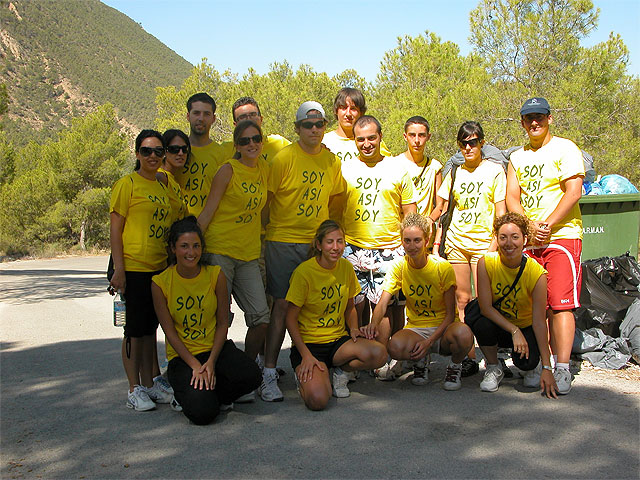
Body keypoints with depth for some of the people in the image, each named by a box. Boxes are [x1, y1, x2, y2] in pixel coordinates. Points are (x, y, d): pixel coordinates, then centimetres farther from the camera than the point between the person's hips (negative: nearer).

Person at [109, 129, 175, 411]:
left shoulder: (163, 186, 15)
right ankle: (135, 389, 8)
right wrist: (118, 269, -15)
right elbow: (115, 229, -8)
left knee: (150, 326, 13)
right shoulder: (127, 184, -5)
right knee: (136, 329, -1)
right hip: (134, 267, -6)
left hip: (160, 268, 6)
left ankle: (151, 383, 21)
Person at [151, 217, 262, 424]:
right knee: (202, 412, -25)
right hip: (182, 355, -2)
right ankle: (187, 395, 12)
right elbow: (170, 331, -6)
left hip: (216, 347, 2)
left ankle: (208, 393, 2)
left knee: (250, 376, -28)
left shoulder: (215, 275, -3)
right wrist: (195, 365, -15)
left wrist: (211, 362, -14)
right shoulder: (161, 282, -7)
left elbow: (223, 323, -2)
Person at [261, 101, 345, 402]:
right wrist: (262, 236, -3)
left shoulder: (331, 160, 8)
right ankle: (269, 374, 0)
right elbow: (267, 199, -3)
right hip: (283, 241, -4)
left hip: (317, 242, 4)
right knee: (281, 305, -5)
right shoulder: (284, 158, -6)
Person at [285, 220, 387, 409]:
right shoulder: (304, 271, -14)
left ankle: (340, 371, 4)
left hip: (338, 340, 5)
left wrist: (354, 329, -2)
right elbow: (291, 318, -10)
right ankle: (305, 375, 7)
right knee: (317, 400, -29)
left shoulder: (346, 267, 3)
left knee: (379, 353, -26)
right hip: (309, 342, -5)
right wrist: (306, 355, -19)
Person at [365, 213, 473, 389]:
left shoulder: (443, 267, -11)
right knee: (395, 346, -34)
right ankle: (420, 361, 4)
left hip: (443, 329, -1)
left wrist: (429, 342, -22)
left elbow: (450, 314, -8)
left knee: (463, 333, -37)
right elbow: (382, 303, -13)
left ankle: (455, 366, -1)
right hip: (415, 328, 1)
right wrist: (374, 323, -36)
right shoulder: (398, 266, -4)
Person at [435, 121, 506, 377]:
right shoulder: (455, 173, 13)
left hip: (483, 242, -4)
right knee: (462, 300, 2)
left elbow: (501, 212, -1)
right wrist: (437, 242, 8)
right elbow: (445, 211, 15)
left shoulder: (494, 171, 2)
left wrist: (496, 243, -11)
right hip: (456, 241, 4)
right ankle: (468, 357, 6)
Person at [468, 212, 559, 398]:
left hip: (525, 328, -1)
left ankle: (534, 365, 11)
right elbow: (486, 307, -20)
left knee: (526, 361, -30)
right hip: (496, 325, 1)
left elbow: (539, 322, -22)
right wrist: (514, 331, -30)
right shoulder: (486, 263, -19)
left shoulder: (537, 273, -22)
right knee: (482, 323, -32)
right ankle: (493, 369, -3)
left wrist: (547, 368, -25)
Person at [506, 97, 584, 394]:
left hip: (563, 236, -5)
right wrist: (530, 227, -9)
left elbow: (573, 192, -9)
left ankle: (562, 369, -10)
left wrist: (547, 225, -14)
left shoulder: (565, 148, 1)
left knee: (560, 303, -10)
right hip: (528, 240, 5)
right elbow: (512, 197, 8)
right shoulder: (517, 158, 16)